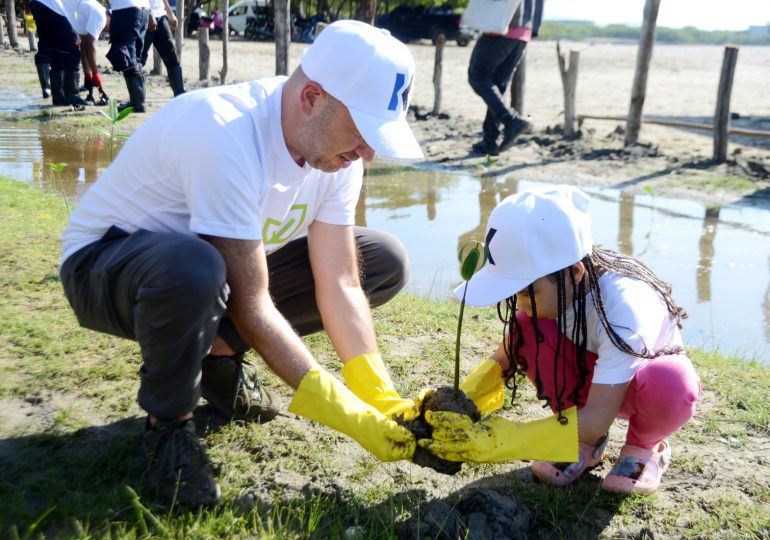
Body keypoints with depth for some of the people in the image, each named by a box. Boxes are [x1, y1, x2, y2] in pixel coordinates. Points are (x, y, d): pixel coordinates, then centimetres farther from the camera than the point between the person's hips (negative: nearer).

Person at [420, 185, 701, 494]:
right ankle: (583, 442, -5)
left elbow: (597, 418, -38)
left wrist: (497, 442, -43)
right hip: (589, 371, 4)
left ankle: (645, 445, -4)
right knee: (526, 329, -25)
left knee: (670, 384, -40)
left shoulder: (622, 306, -39)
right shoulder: (543, 289, -23)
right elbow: (506, 356, -12)